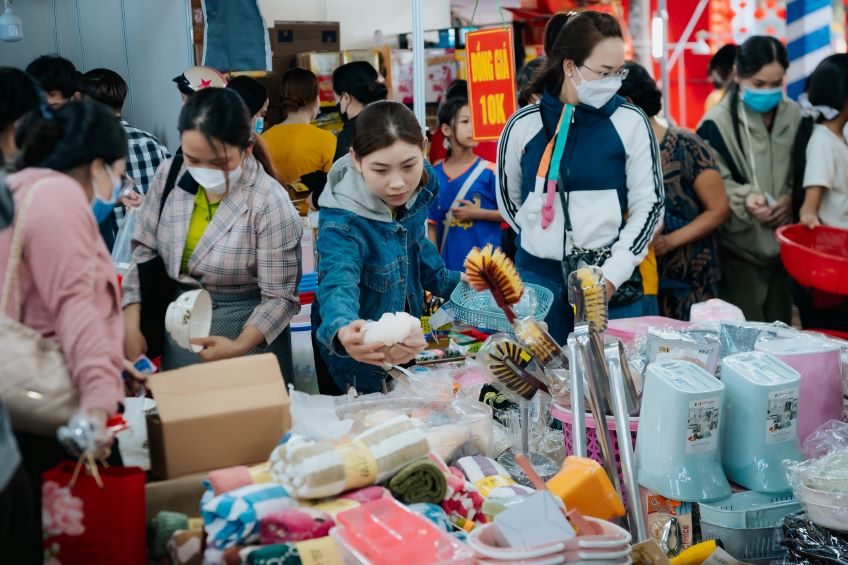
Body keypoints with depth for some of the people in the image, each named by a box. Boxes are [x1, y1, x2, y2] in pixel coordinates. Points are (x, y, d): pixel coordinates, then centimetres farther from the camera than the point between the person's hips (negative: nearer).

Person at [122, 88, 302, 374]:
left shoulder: (270, 204, -21)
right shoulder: (169, 176, -7)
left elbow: (279, 297, -17)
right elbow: (145, 252, 2)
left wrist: (240, 347, -31)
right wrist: (131, 326, -5)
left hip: (248, 334, -4)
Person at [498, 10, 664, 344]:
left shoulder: (630, 122, -2)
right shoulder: (523, 125, 1)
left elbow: (649, 206, -2)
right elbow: (508, 201, 14)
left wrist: (612, 275, -9)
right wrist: (545, 242, 9)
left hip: (612, 282, -1)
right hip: (536, 280, 1)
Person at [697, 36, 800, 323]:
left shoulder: (793, 116, 7)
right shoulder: (717, 123, -10)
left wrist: (792, 197, -6)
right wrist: (746, 199, -27)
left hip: (783, 245, 5)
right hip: (739, 249, -5)